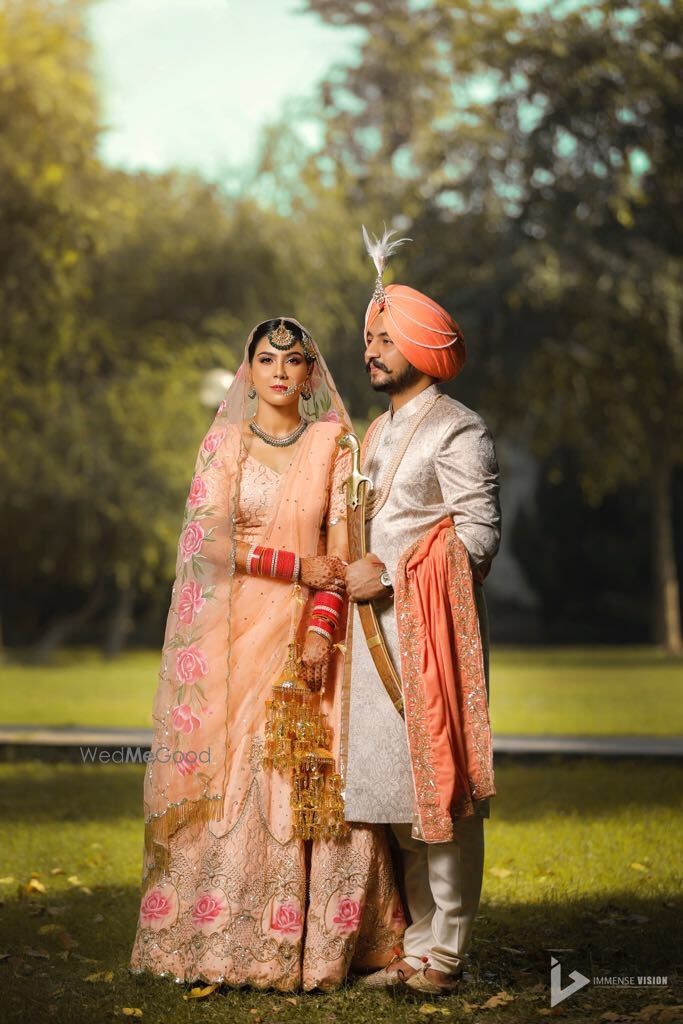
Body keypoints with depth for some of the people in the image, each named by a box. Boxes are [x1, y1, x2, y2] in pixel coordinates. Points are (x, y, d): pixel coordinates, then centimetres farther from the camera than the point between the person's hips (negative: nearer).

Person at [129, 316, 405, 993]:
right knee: (231, 777, -5)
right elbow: (209, 539, -5)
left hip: (309, 634, 1)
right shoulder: (224, 443, 5)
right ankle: (217, 939, 0)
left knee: (313, 780, -4)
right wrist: (300, 568, -9)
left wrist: (321, 631, -12)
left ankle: (311, 941, 1)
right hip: (239, 636, -1)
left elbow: (341, 548, 0)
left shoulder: (332, 444, 7)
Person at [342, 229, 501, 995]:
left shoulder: (456, 430, -4)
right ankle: (414, 944, 11)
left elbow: (478, 536, -11)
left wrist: (392, 577, -12)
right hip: (378, 627, 8)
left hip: (433, 629, -8)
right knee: (392, 784, 6)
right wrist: (356, 576, 9)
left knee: (440, 787, -7)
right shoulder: (378, 433, 21)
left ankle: (443, 953, -3)